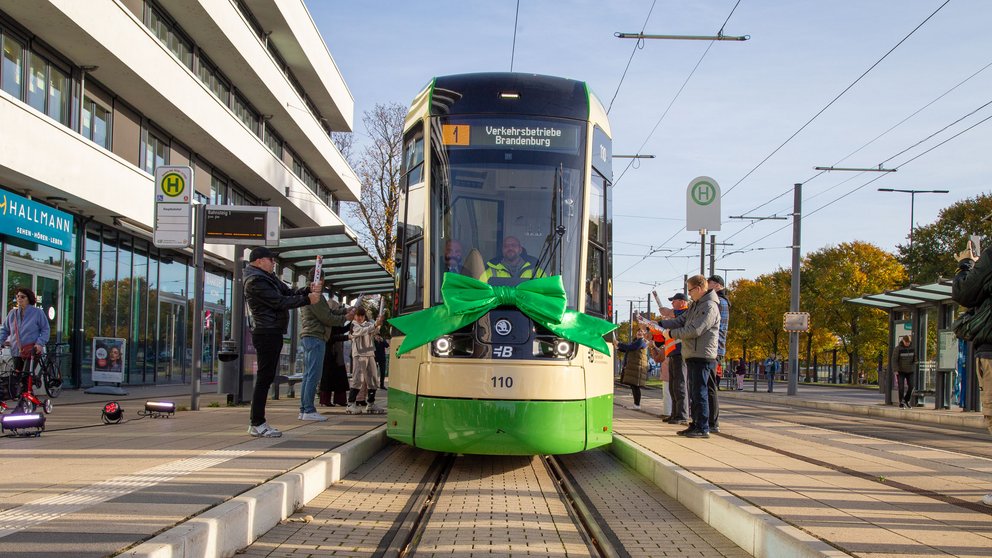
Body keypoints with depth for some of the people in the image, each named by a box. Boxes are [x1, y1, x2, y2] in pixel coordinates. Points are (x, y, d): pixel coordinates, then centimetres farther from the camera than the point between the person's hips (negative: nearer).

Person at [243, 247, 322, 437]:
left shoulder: (269, 278, 19)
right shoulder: (255, 281, -12)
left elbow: (289, 292, 16)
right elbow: (279, 301, -18)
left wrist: (309, 289, 0)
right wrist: (307, 299, -12)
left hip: (272, 333, 10)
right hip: (266, 333, -10)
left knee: (266, 378, 10)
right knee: (264, 378, -8)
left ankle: (257, 422, 14)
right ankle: (257, 424, -5)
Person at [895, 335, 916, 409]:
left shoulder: (912, 348, -2)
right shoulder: (898, 348, -12)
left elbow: (915, 358, 8)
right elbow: (895, 360, -11)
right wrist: (896, 370, -17)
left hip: (910, 371, 3)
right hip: (901, 371, -3)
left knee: (911, 387, -3)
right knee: (901, 387, -7)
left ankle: (906, 401, 18)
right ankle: (901, 403, 1)